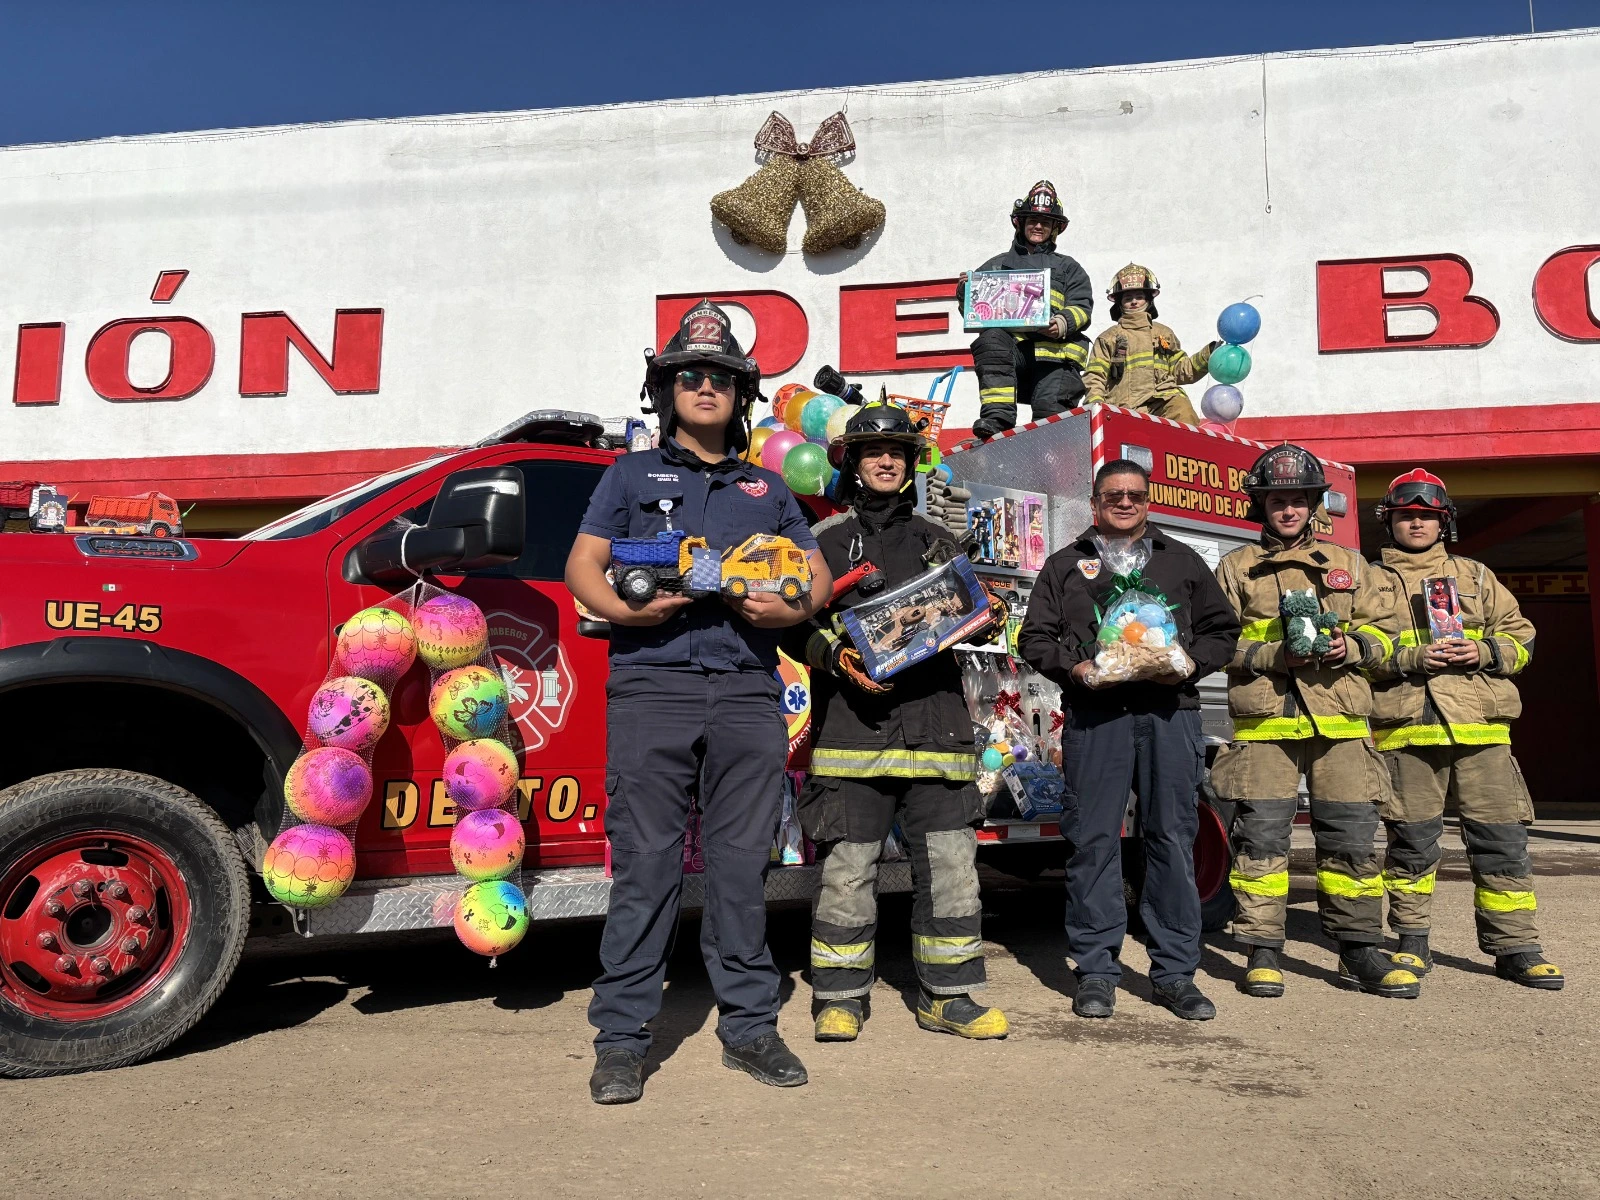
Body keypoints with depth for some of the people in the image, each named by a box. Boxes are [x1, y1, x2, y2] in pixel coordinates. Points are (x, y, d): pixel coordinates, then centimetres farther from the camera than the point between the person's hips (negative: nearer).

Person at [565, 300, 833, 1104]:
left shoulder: (765, 489, 23)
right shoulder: (632, 475, 17)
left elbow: (817, 572, 20)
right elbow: (582, 564, 9)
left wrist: (794, 607, -3)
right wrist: (621, 607, -12)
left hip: (747, 691, 2)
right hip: (650, 685, -2)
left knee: (743, 863, 4)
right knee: (645, 863, -3)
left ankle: (749, 1026, 15)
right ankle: (621, 1039, 6)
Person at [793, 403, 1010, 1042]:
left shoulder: (936, 541, 20)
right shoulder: (824, 540, 9)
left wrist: (988, 618, -1)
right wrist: (836, 656, -16)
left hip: (935, 722, 3)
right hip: (853, 723, -3)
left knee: (950, 863, 3)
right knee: (848, 867, 0)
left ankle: (947, 995, 15)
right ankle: (841, 997, 14)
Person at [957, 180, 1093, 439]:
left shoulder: (1068, 268, 28)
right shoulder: (997, 265, 30)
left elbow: (1082, 306, 12)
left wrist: (1063, 323, -11)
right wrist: (966, 292, -1)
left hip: (1054, 352, 0)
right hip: (1010, 345, 0)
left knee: (1051, 406, -25)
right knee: (991, 338, -34)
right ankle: (998, 416, -40)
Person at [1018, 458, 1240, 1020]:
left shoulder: (1182, 561, 20)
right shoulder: (1065, 565, 17)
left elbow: (1221, 628, 16)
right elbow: (1035, 636, 11)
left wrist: (1188, 664, -3)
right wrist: (1072, 667, -8)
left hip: (1169, 710, 1)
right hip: (1094, 713, -1)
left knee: (1173, 838, 2)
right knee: (1093, 840, -2)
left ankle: (1175, 971, 12)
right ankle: (1096, 970, 8)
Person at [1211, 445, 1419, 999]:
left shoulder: (1348, 565, 18)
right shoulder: (1237, 568, 11)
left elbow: (1384, 629, 14)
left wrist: (1349, 647, -7)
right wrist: (1275, 655, -12)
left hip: (1339, 721, 2)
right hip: (1264, 721, -2)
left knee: (1351, 834, 2)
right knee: (1261, 837, -2)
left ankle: (1360, 952, 15)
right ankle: (1263, 951, 8)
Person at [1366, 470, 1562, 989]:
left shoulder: (1475, 575, 19)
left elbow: (1520, 635, 16)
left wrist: (1486, 651, -4)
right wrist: (1411, 658, -14)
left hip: (1480, 728, 2)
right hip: (1406, 729, -2)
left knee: (1501, 838, 0)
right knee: (1411, 842, 3)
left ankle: (1515, 947, 11)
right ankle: (1412, 944, 15)